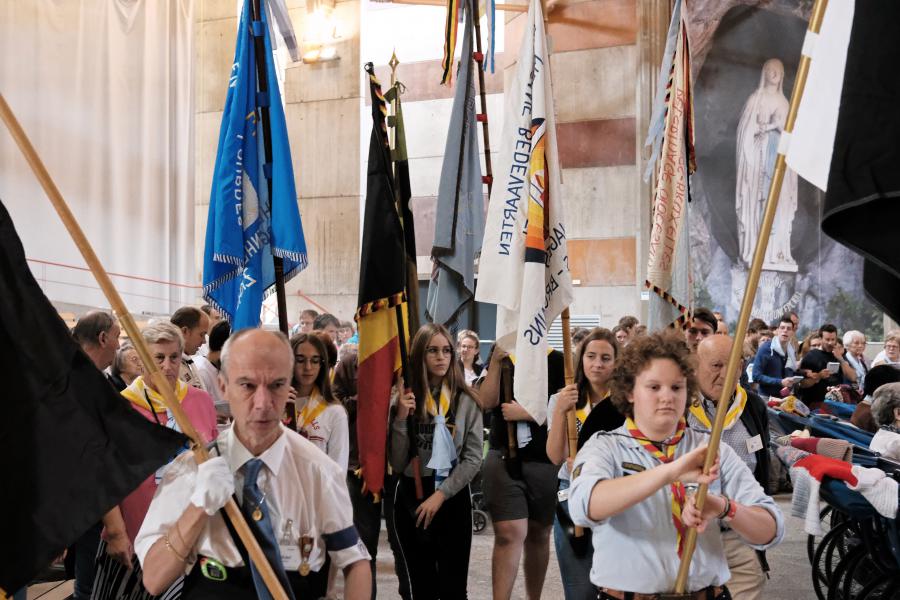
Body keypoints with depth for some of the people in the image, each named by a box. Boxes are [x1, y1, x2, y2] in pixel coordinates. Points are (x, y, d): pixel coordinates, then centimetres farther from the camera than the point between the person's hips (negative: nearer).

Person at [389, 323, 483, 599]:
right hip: (411, 498, 1)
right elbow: (397, 464, -5)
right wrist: (401, 419, -17)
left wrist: (441, 494, -13)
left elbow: (473, 458, -4)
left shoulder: (466, 400, -1)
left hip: (453, 497, 0)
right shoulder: (404, 398, -3)